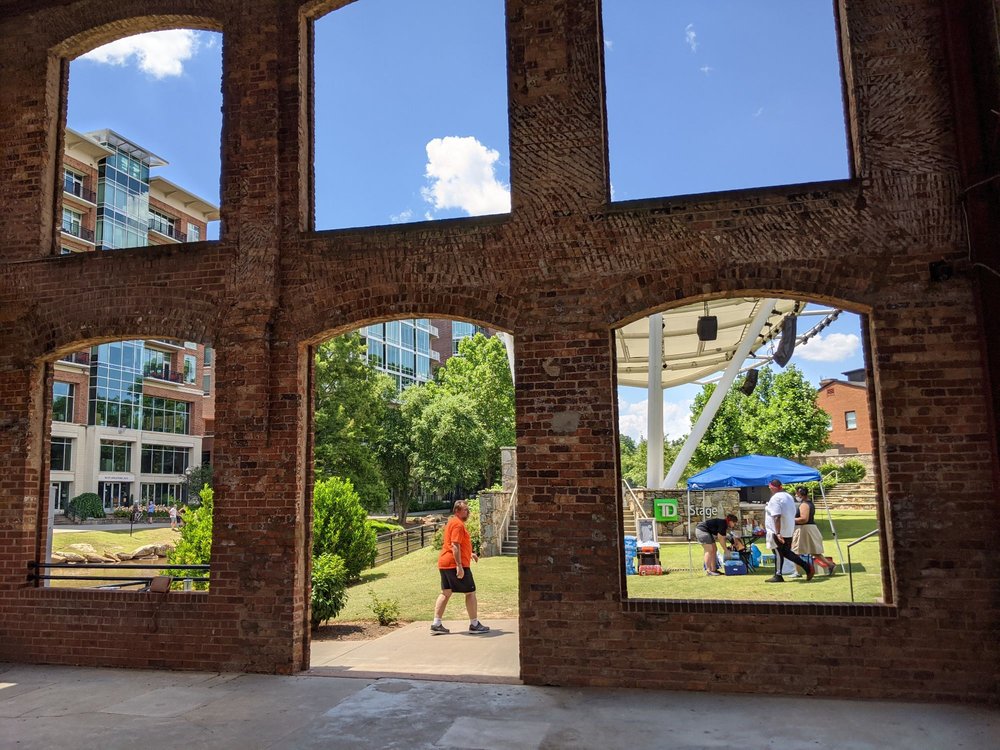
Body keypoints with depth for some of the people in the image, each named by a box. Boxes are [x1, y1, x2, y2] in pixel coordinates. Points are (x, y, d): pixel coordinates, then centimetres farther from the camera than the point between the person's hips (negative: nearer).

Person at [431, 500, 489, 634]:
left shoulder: (452, 522, 18)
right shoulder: (458, 524, -14)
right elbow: (455, 545, -23)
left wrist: (470, 554, 27)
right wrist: (459, 566, -26)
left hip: (444, 564, 10)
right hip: (455, 564, -10)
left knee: (445, 593, 12)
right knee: (470, 592, 1)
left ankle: (436, 624, 9)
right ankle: (474, 624, 6)